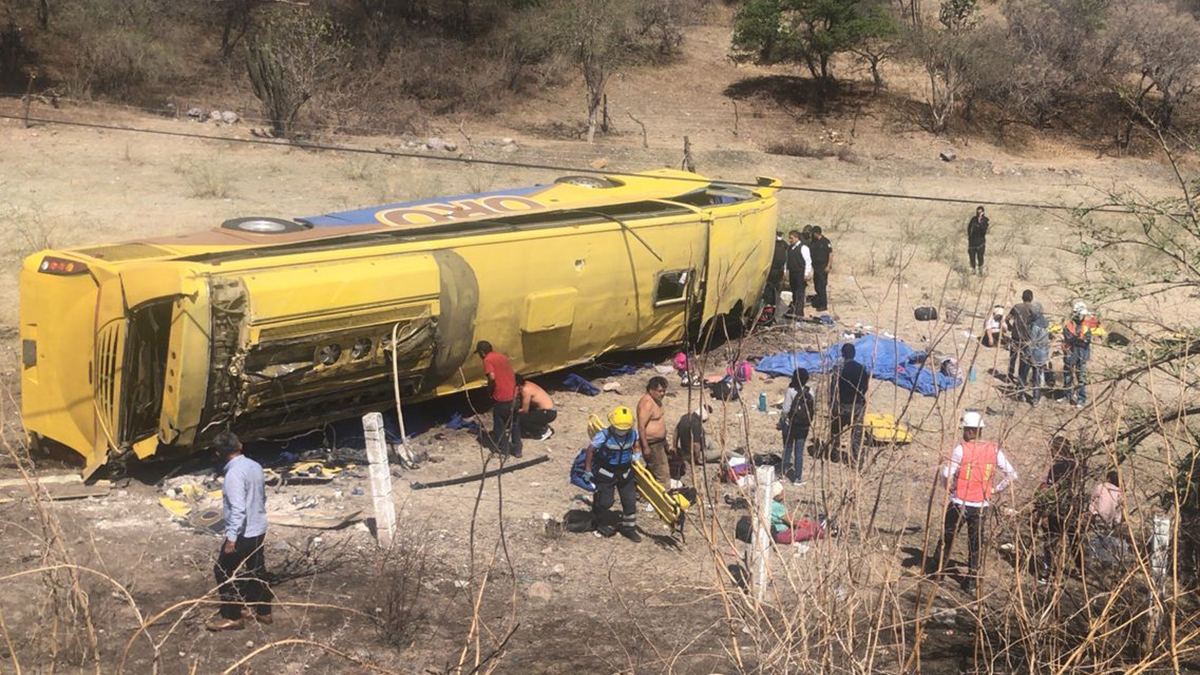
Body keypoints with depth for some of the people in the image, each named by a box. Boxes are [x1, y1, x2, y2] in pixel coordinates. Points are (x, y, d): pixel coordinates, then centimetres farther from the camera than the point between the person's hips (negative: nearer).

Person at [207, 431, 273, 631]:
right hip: (259, 530, 8)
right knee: (257, 571, 19)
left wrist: (231, 538, -24)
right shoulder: (255, 466, 3)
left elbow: (238, 509, -28)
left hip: (243, 534, -8)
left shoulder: (234, 474, -23)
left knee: (223, 572, 6)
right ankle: (263, 612, 29)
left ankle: (232, 617, 11)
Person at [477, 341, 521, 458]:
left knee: (499, 425, 12)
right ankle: (516, 449, 27)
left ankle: (503, 450, 20)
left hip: (501, 398, -7)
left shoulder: (487, 360, -8)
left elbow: (492, 377, -23)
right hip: (513, 395, 7)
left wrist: (489, 390, -6)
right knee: (514, 423, 21)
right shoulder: (502, 356, 15)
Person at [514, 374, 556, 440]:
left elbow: (524, 411, -15)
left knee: (519, 419, -15)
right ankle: (544, 426, 18)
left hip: (548, 413, -10)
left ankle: (544, 431, -1)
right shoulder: (526, 384, 6)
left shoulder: (526, 390, -20)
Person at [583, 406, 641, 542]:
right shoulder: (604, 436, -25)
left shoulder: (633, 434, -11)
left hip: (625, 473, 4)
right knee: (605, 501, 6)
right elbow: (590, 450, -14)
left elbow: (635, 445, 14)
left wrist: (636, 453, -7)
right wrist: (588, 470, -9)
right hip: (606, 473, -4)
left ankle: (628, 528, 25)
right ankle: (602, 525, 33)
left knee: (630, 501, 8)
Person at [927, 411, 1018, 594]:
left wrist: (950, 489, 0)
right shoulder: (994, 450, -1)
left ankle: (937, 571, 20)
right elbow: (1012, 474, 2)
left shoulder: (961, 449, -13)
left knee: (946, 538, 13)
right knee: (975, 544, 11)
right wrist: (995, 490, 9)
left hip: (959, 503, -3)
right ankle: (971, 582, 13)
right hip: (981, 505, 3)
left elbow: (947, 474, -18)